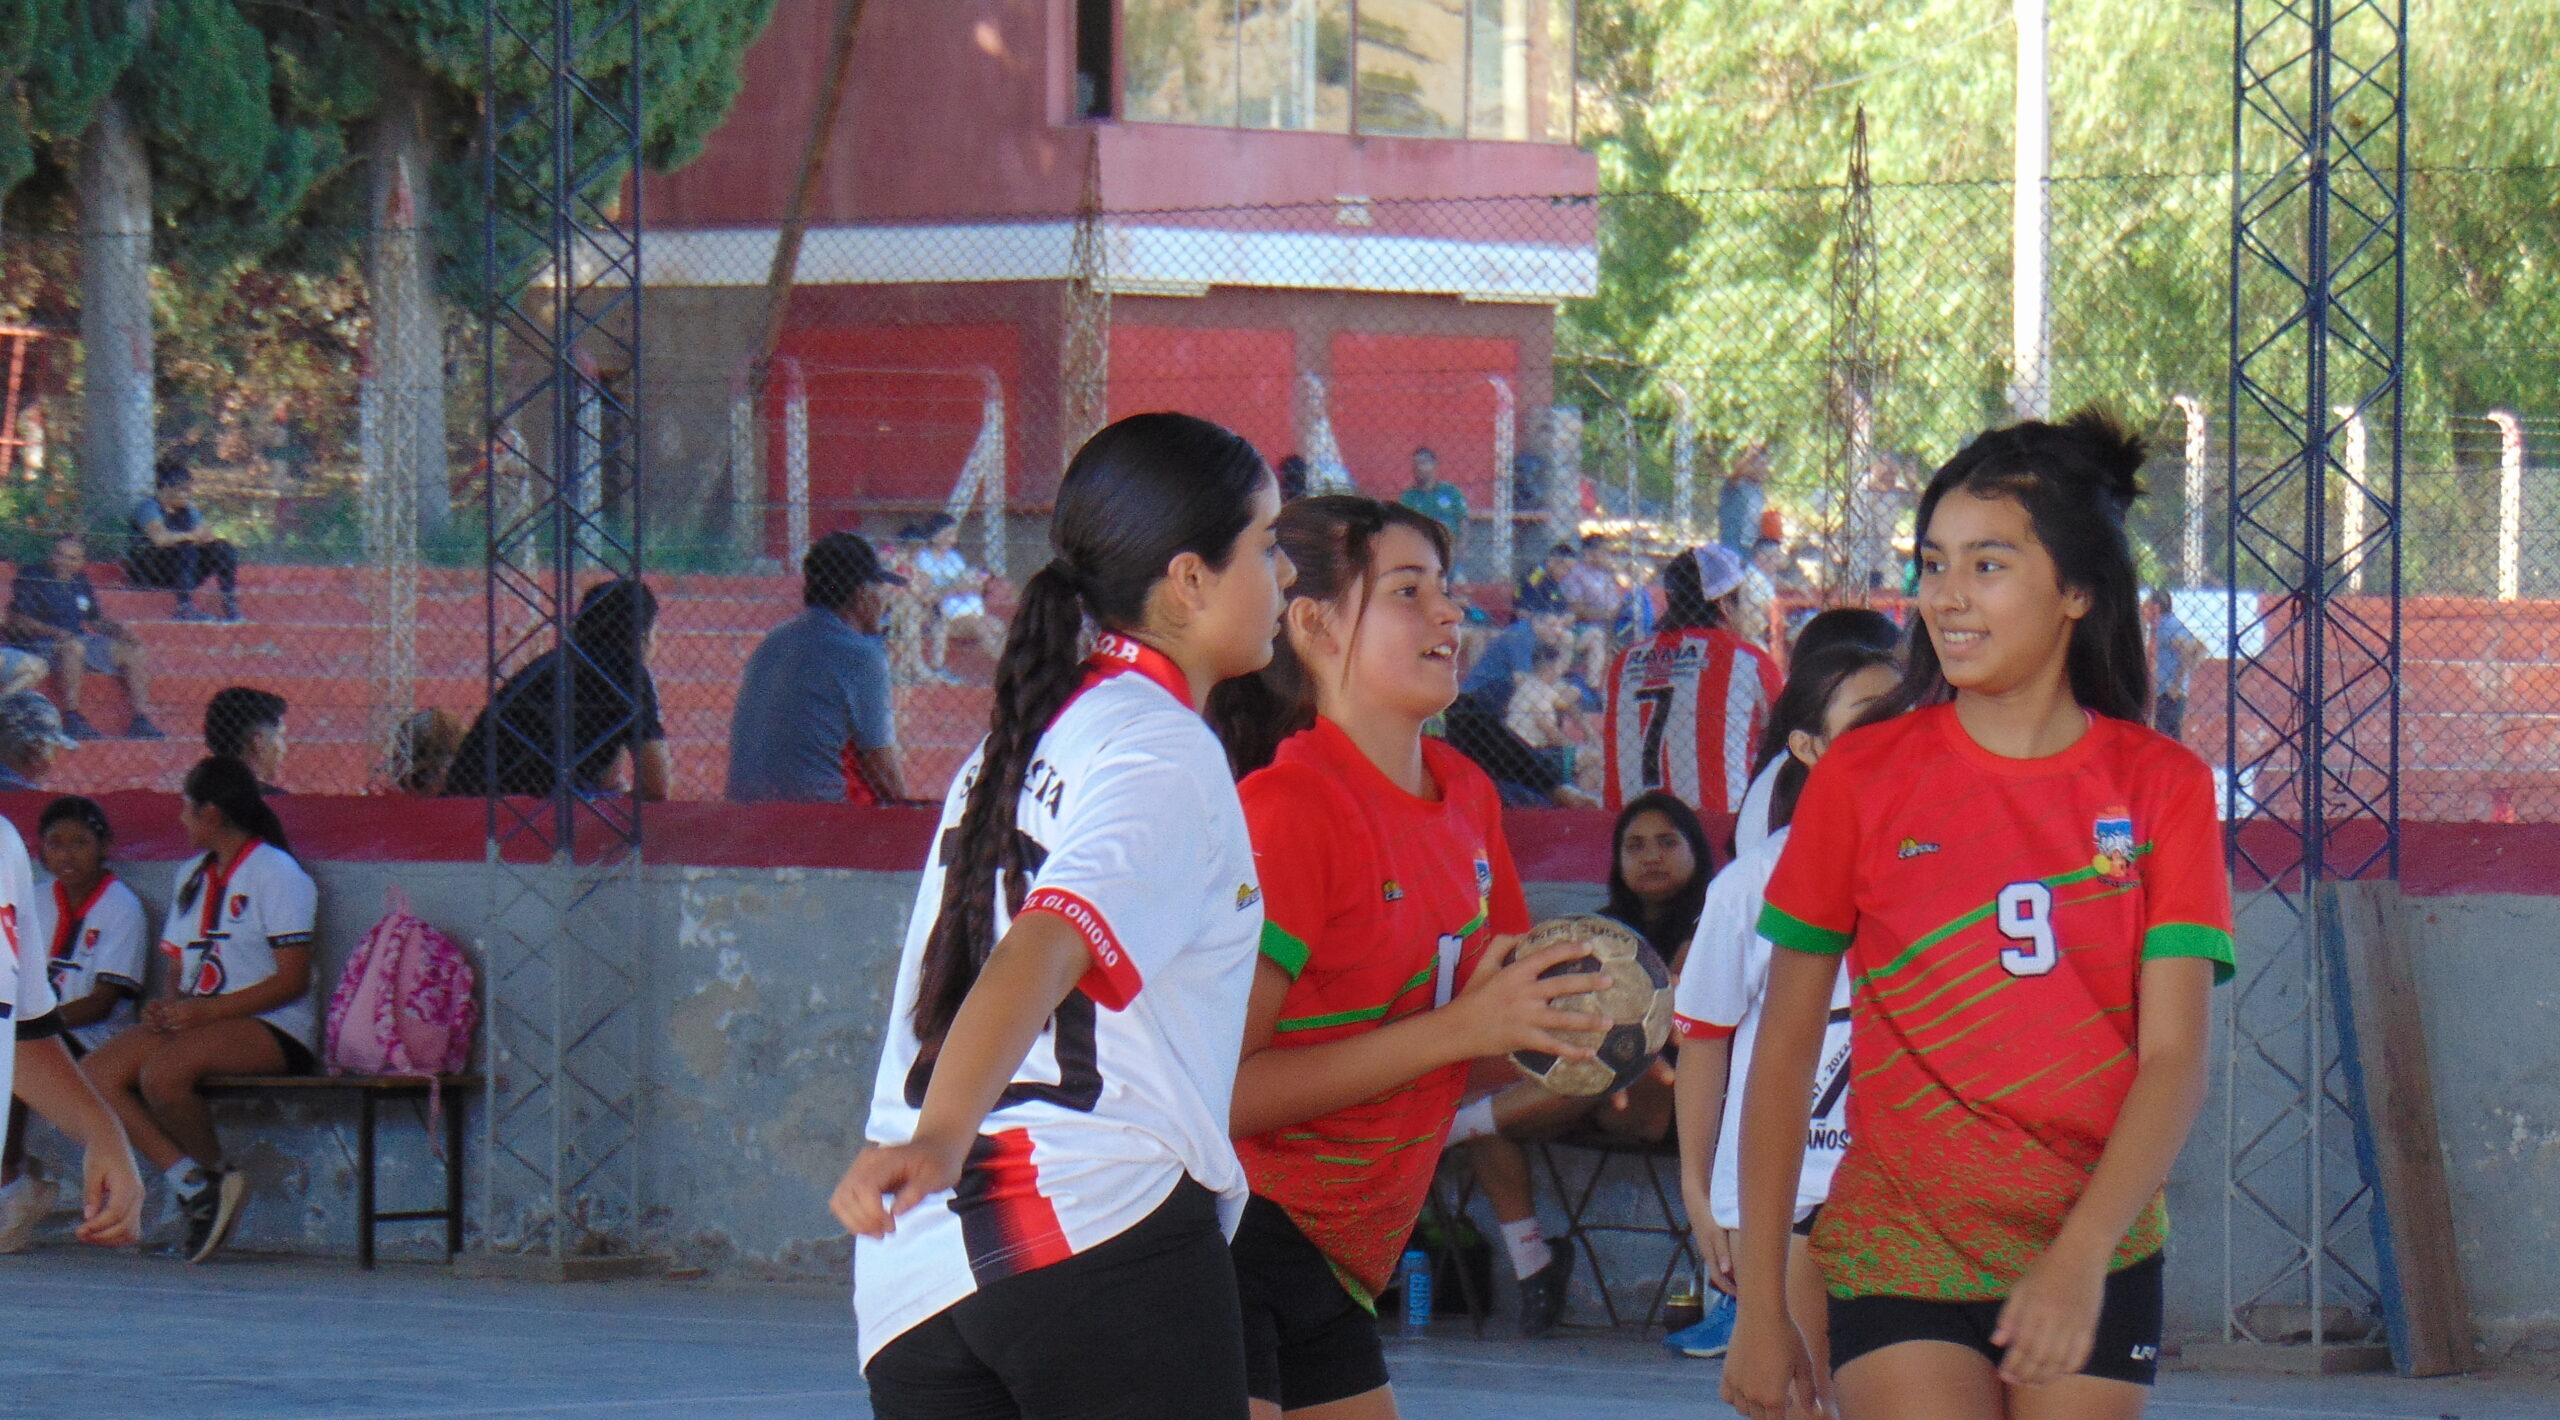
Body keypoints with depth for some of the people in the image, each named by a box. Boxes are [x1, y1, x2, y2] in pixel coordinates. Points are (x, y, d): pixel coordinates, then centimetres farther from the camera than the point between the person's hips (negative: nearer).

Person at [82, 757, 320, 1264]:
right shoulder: (192, 874, 20)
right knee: (97, 1073, -16)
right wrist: (168, 1005, -2)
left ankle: (213, 1173, -10)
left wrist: (205, 1011, -20)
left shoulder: (277, 874, -6)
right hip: (197, 1022, 8)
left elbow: (292, 981, -13)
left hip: (271, 1031, -8)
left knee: (162, 1071, -34)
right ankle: (192, 1182, -22)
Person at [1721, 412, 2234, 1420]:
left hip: (2095, 1254, 1)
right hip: (1902, 1252, -1)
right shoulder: (1862, 776, 0)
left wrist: (2081, 1258, -20)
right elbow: (1783, 1049, 3)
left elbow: (2174, 1054, -6)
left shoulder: (2160, 786, 1)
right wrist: (1760, 1306, 0)